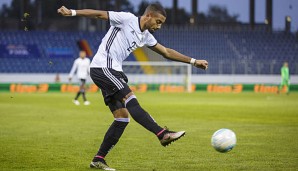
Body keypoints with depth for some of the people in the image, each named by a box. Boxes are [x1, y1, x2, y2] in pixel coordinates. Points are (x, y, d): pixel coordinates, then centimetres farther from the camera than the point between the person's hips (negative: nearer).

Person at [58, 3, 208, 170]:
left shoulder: (146, 36, 16)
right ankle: (163, 134, -31)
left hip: (113, 72, 9)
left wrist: (193, 61, 22)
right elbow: (99, 14, -7)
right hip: (102, 67, -9)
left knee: (122, 117, 1)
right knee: (130, 99, -22)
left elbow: (167, 52, 23)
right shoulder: (127, 19, -7)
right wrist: (72, 12, -15)